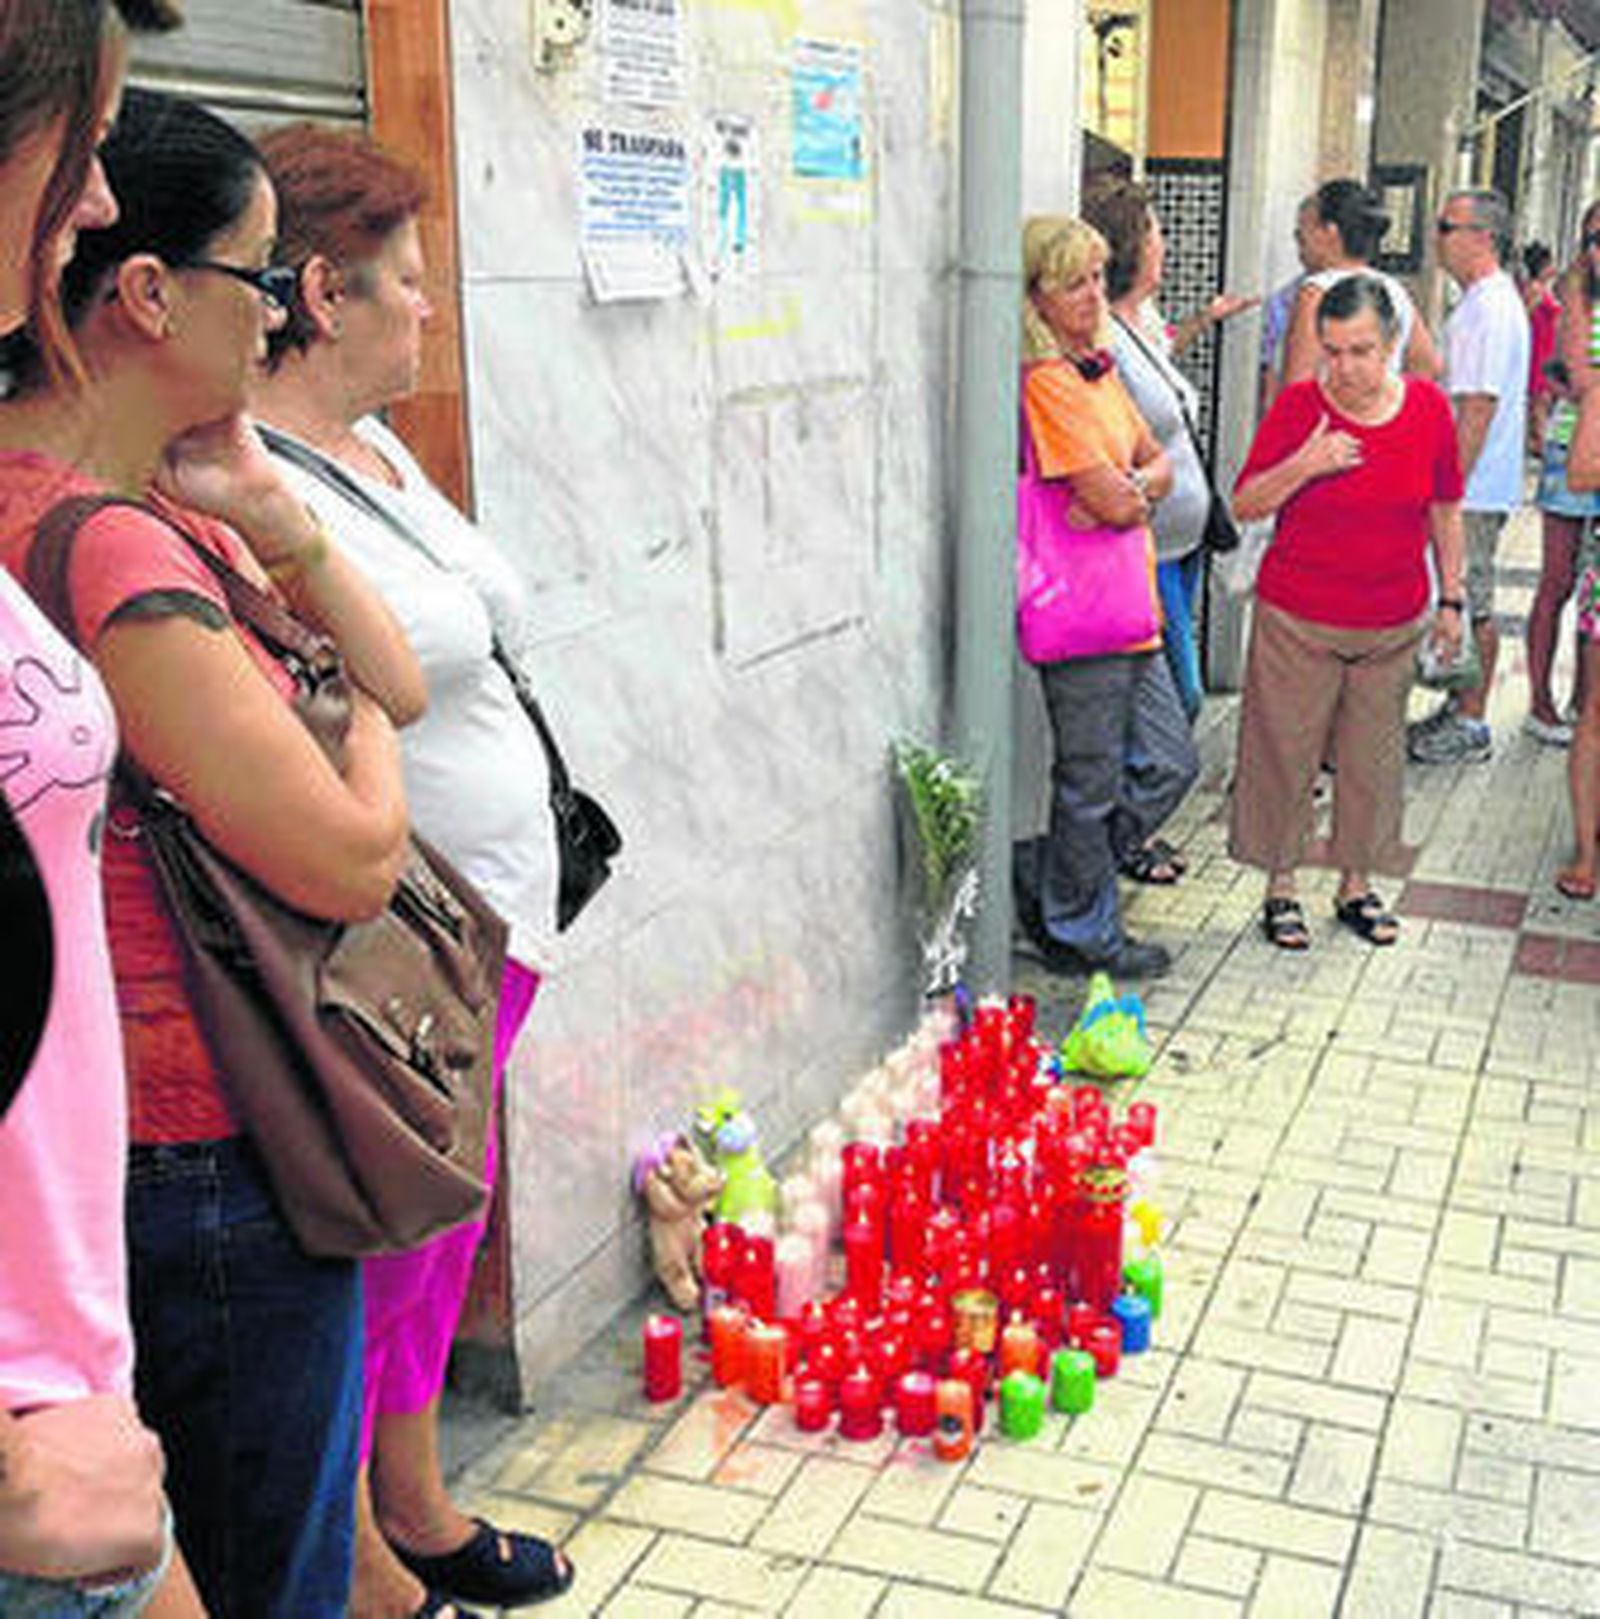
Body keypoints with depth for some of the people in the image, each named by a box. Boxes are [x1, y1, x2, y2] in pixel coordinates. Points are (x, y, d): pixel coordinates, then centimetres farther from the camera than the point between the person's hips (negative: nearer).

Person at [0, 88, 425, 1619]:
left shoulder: (152, 498, 6)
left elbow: (396, 680, 9)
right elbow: (353, 858, -23)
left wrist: (265, 511, -6)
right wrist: (355, 720, -3)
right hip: (215, 1163, -10)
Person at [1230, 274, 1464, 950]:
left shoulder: (1428, 407, -2)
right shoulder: (1298, 405, -9)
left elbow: (1445, 511, 9)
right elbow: (1246, 505, -7)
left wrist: (1451, 600, 10)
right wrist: (1304, 465, -23)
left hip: (1392, 625, 2)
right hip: (1297, 621, -2)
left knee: (1373, 758, 11)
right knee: (1287, 751, 5)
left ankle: (1357, 883, 28)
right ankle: (1281, 884, 21)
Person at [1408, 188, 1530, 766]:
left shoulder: (1492, 310, -18)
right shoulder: (1479, 304, 15)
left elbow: (1478, 412, -22)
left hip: (1474, 490, -10)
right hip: (1459, 485, 10)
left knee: (1471, 605, -2)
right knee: (1460, 602, 15)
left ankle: (1471, 724, 7)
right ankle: (1460, 705, 25)